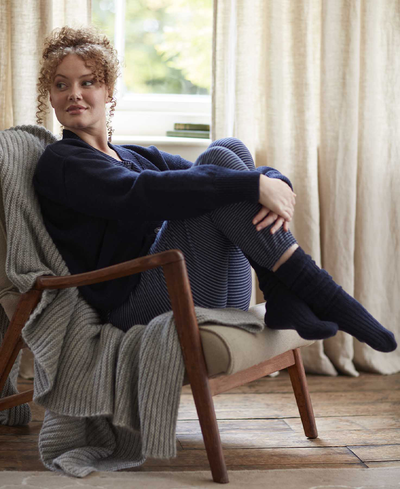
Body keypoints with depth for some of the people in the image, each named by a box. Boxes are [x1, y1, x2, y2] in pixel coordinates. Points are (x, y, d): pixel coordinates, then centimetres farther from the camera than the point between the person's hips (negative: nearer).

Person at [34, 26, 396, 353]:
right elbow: (142, 195, -19)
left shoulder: (139, 156, 24)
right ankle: (321, 295, -22)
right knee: (218, 162, -20)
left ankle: (284, 300, -21)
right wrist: (254, 185, -23)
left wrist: (278, 185, -13)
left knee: (231, 150, -9)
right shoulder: (60, 163, 2)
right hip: (139, 307, -7)